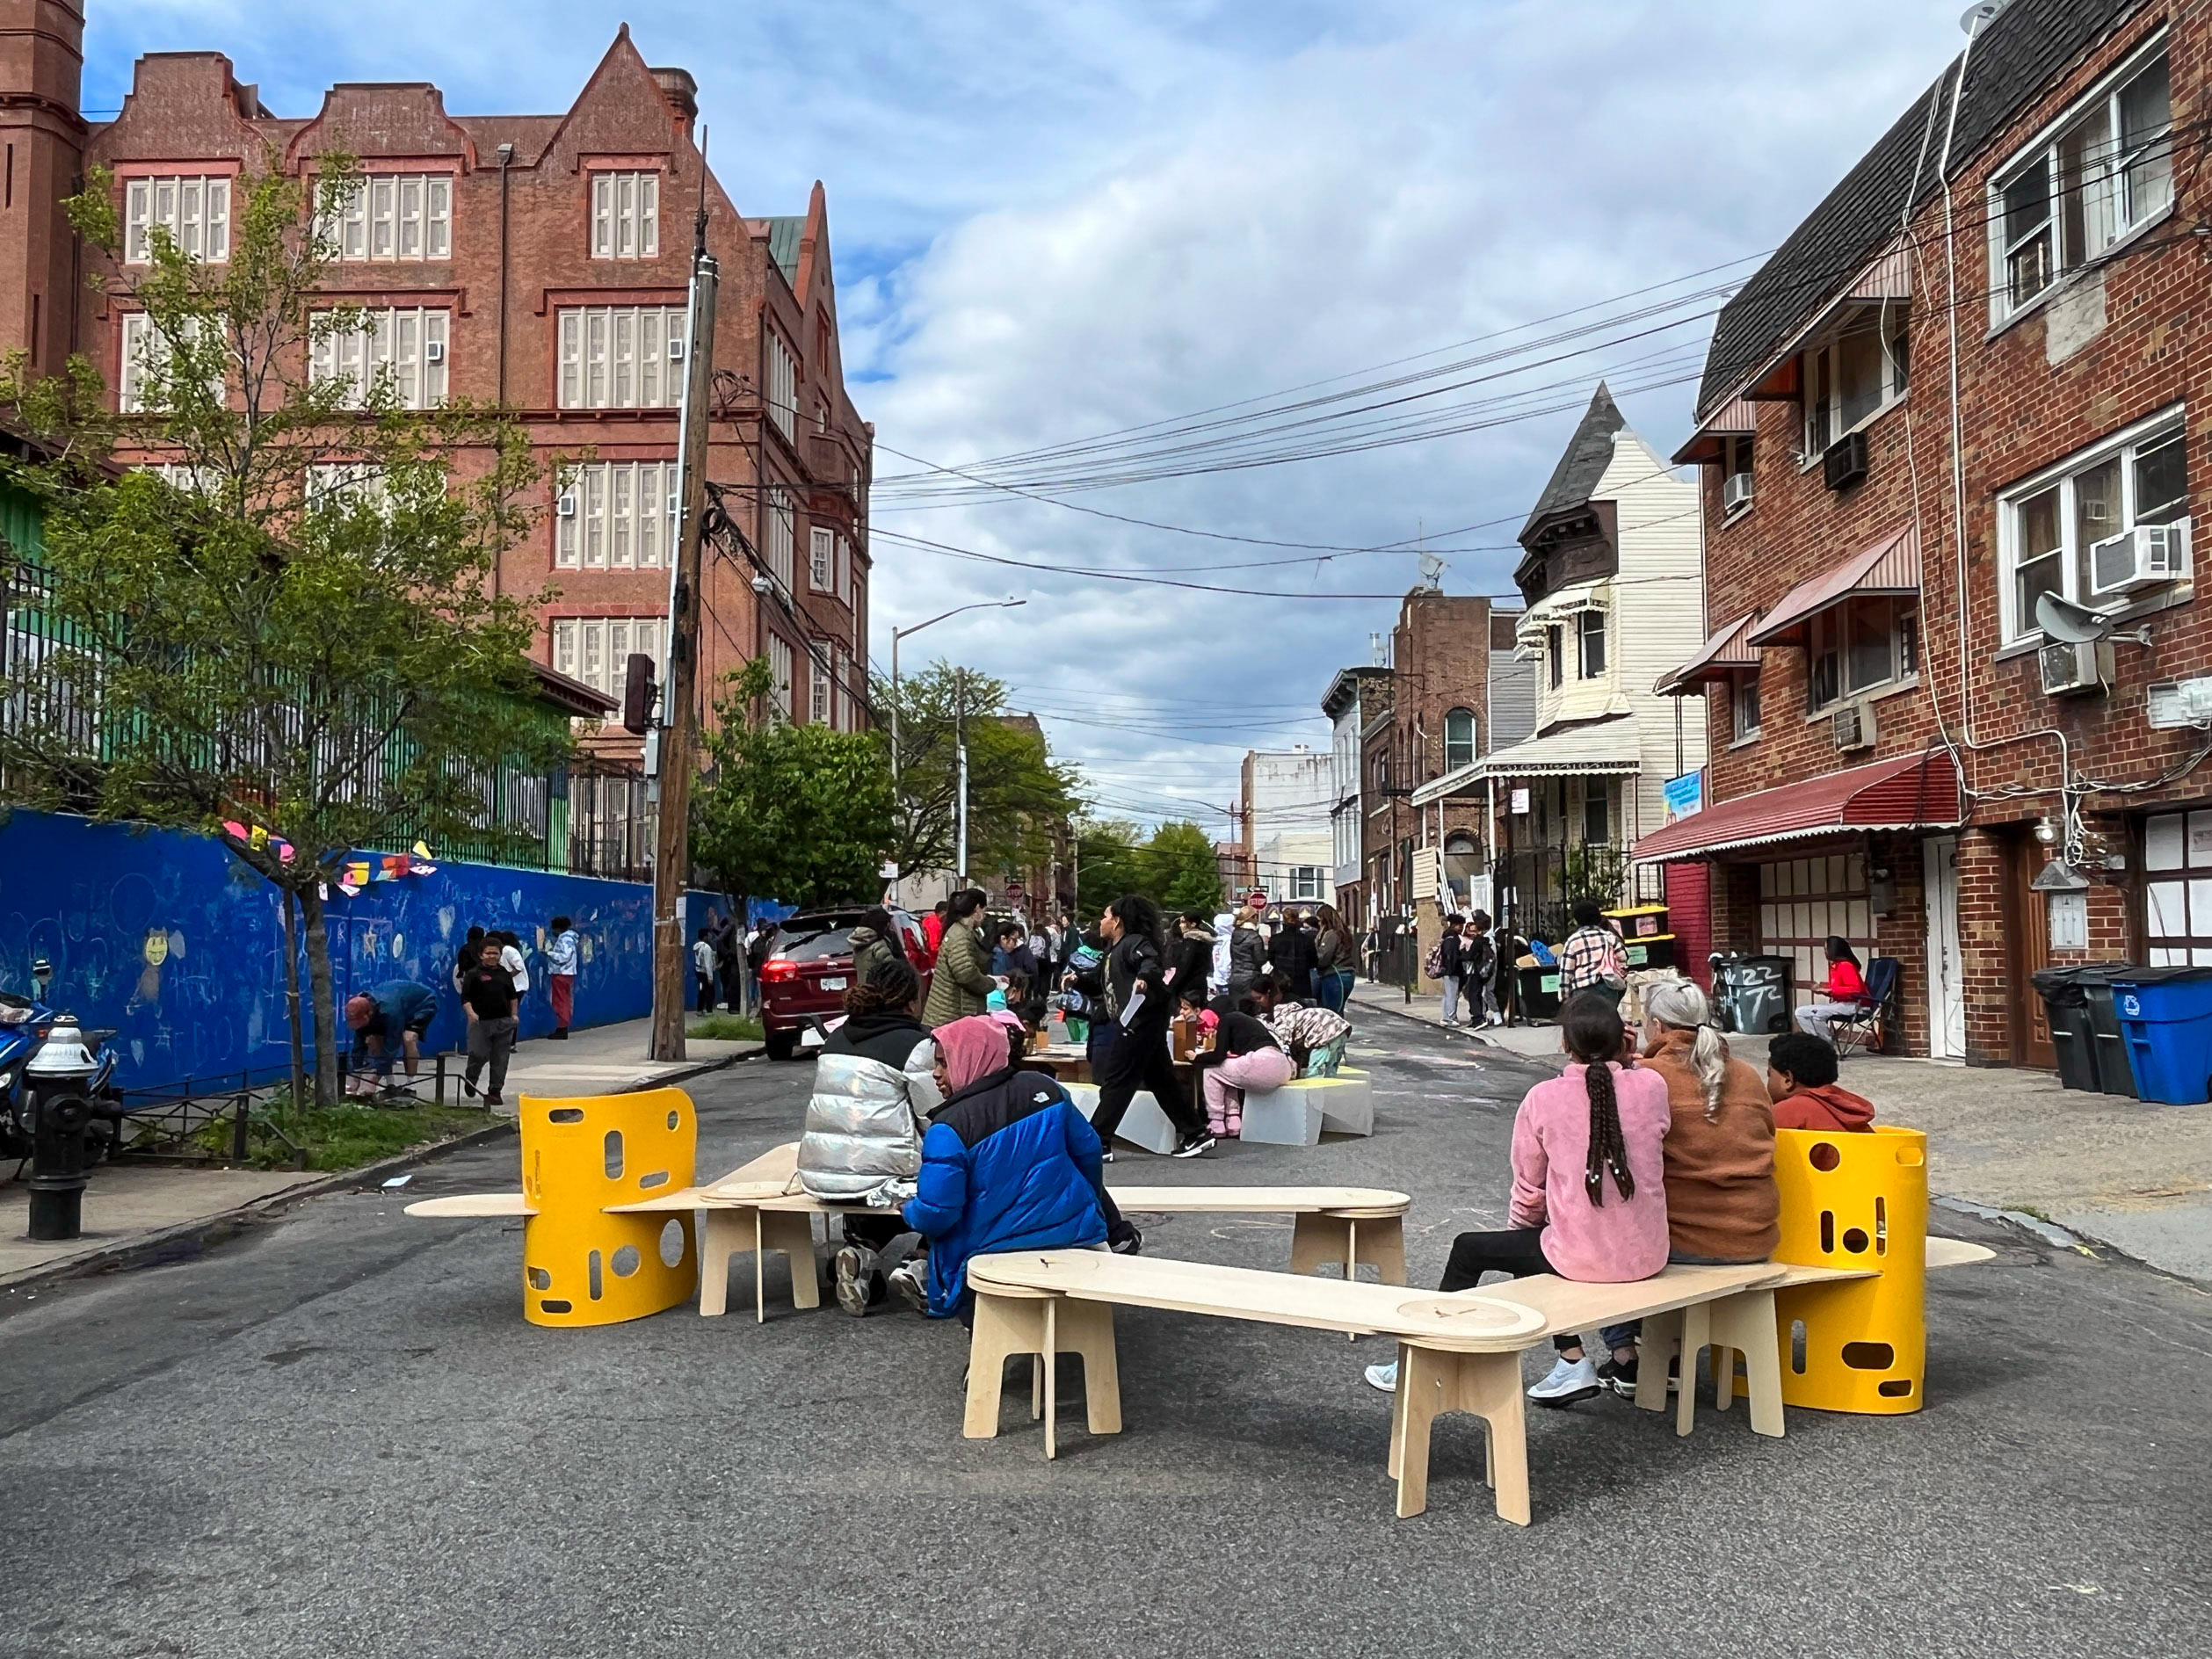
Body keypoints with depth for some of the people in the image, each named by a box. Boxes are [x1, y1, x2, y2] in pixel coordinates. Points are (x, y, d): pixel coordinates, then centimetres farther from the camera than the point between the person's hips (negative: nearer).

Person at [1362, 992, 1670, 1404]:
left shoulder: (1544, 1098, -11)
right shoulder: (1652, 1086, -7)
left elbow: (1529, 1192, -1)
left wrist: (1520, 1227, 20)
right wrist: (1622, 1063, 9)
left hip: (1581, 1256, -4)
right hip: (1648, 1254, 4)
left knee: (1469, 1249, 20)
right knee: (1534, 1243, 31)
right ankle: (1572, 1361, 26)